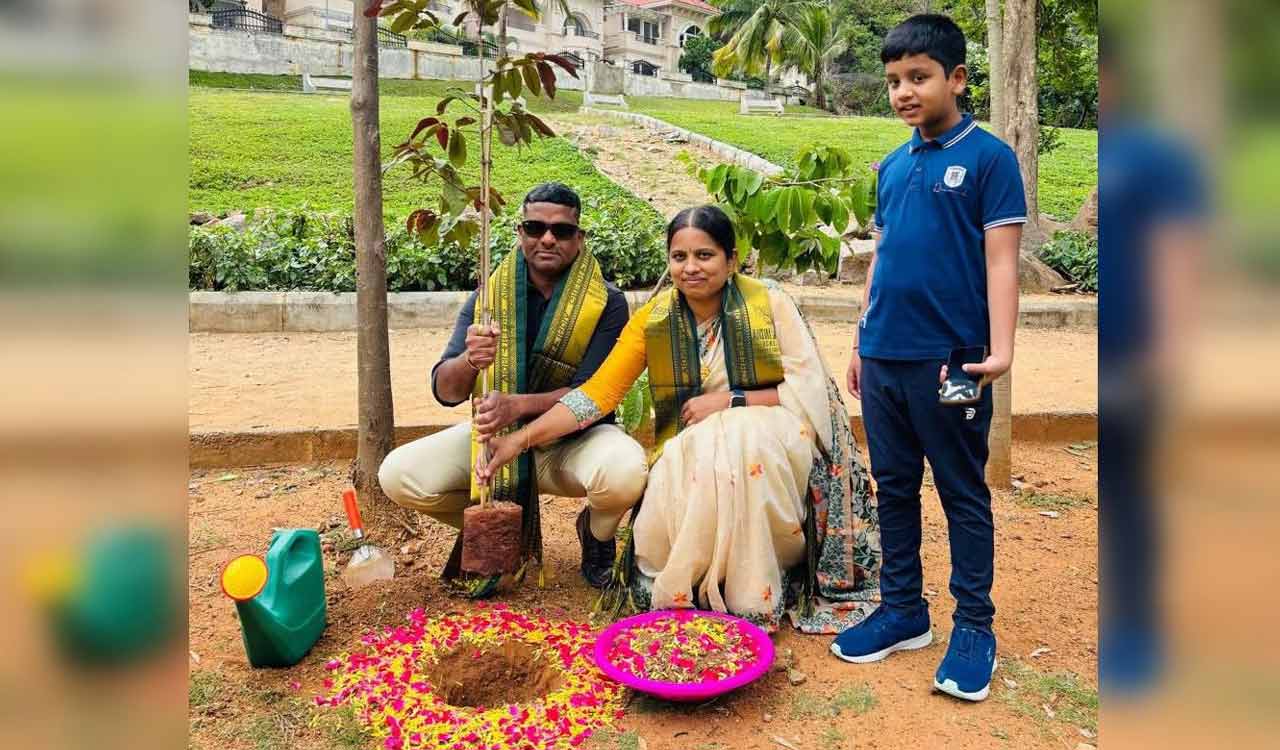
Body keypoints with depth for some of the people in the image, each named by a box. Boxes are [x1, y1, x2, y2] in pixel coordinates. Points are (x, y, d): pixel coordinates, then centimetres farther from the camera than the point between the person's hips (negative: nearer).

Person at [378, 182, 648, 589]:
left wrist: (519, 405, -34)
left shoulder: (606, 303, -10)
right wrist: (469, 361, -34)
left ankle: (596, 533, 3)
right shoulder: (489, 297, -4)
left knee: (625, 472, -36)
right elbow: (445, 391, -10)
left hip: (574, 438, -2)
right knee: (398, 475, -18)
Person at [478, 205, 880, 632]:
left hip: (770, 440, -1)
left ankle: (752, 600, -21)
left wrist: (730, 401, -18)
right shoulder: (653, 321, -2)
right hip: (690, 449, 2)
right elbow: (597, 393, -5)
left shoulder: (770, 305, -8)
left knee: (745, 440, -35)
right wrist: (521, 438, -15)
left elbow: (810, 389, -8)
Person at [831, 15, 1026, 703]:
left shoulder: (988, 157, -4)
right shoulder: (891, 167, 13)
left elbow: (1000, 261, -10)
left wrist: (1000, 350, -20)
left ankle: (974, 626, 18)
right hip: (883, 357, 6)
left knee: (963, 495, 6)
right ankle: (902, 609, 27)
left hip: (949, 360, -6)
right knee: (894, 488, 13)